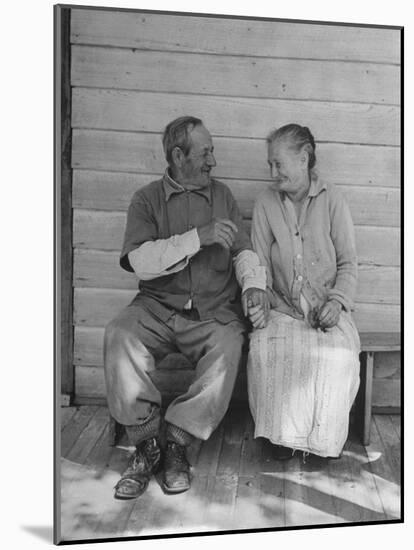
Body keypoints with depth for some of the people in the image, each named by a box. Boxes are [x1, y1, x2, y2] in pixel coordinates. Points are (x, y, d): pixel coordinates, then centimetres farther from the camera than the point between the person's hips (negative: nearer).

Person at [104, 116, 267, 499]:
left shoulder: (221, 195, 14)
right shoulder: (147, 199, 5)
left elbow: (243, 251, 14)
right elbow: (138, 261, -10)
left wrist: (253, 283, -8)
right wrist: (198, 237, -18)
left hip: (214, 312, 1)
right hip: (157, 307, -1)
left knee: (228, 349, -30)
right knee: (118, 337, -29)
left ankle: (176, 442, -11)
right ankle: (145, 445, -12)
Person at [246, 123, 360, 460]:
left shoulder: (332, 200, 2)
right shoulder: (266, 204, 5)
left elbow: (348, 263, 4)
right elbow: (261, 264, 4)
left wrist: (337, 301, -13)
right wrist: (259, 302, -14)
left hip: (326, 309, -1)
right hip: (282, 308, 1)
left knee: (339, 354, -29)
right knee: (264, 349, -29)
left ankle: (326, 434, -3)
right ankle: (284, 432, -7)